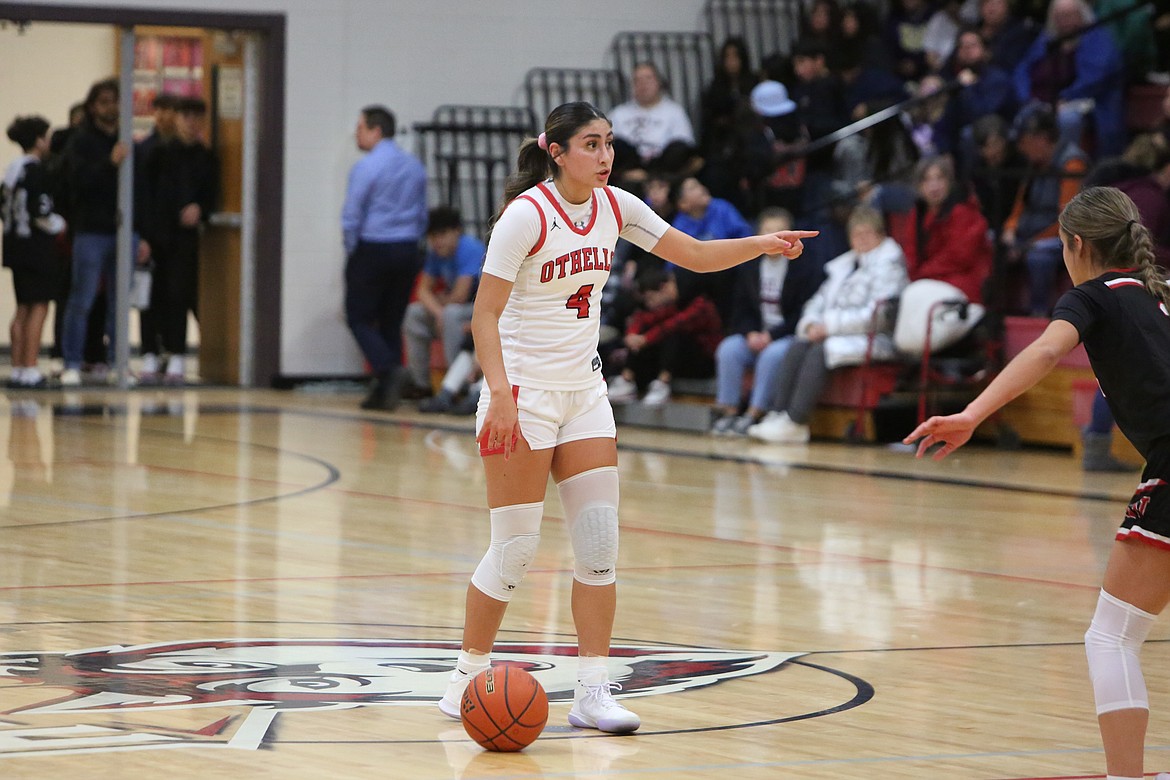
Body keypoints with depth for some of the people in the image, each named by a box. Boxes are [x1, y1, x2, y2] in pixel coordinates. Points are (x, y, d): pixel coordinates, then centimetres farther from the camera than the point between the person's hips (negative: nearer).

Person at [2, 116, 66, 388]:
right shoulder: (36, 171, -16)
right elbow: (40, 213, -21)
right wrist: (59, 224, -3)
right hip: (35, 246, -9)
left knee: (23, 308, 14)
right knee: (38, 307, -4)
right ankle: (29, 370, -7)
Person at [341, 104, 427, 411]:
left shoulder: (365, 167, -12)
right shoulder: (415, 167, 9)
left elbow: (351, 216, -10)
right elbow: (422, 214, 15)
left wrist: (351, 249, 4)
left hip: (372, 250, -6)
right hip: (407, 252, 6)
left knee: (360, 318, 2)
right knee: (392, 322, 11)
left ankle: (387, 370, -20)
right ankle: (386, 391, 7)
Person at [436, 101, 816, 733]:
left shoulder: (615, 207, 3)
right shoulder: (526, 214, -15)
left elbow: (695, 254, 9)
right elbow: (485, 314, -17)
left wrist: (763, 244, -8)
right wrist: (500, 392, -28)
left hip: (583, 391, 6)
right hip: (522, 391, -6)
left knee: (599, 541, -1)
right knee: (515, 549, -5)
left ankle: (592, 691, 2)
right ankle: (467, 675, 12)